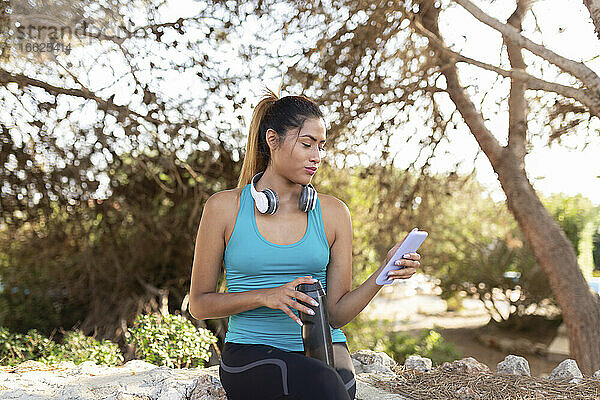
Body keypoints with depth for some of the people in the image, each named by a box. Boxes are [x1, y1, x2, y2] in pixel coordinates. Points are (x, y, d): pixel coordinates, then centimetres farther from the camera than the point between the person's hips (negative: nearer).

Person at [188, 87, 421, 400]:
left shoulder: (333, 213, 8)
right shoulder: (224, 207, 2)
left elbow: (336, 313, 4)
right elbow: (199, 304, 2)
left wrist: (384, 273, -12)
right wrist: (264, 296, -14)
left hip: (324, 348, 3)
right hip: (251, 350, -2)